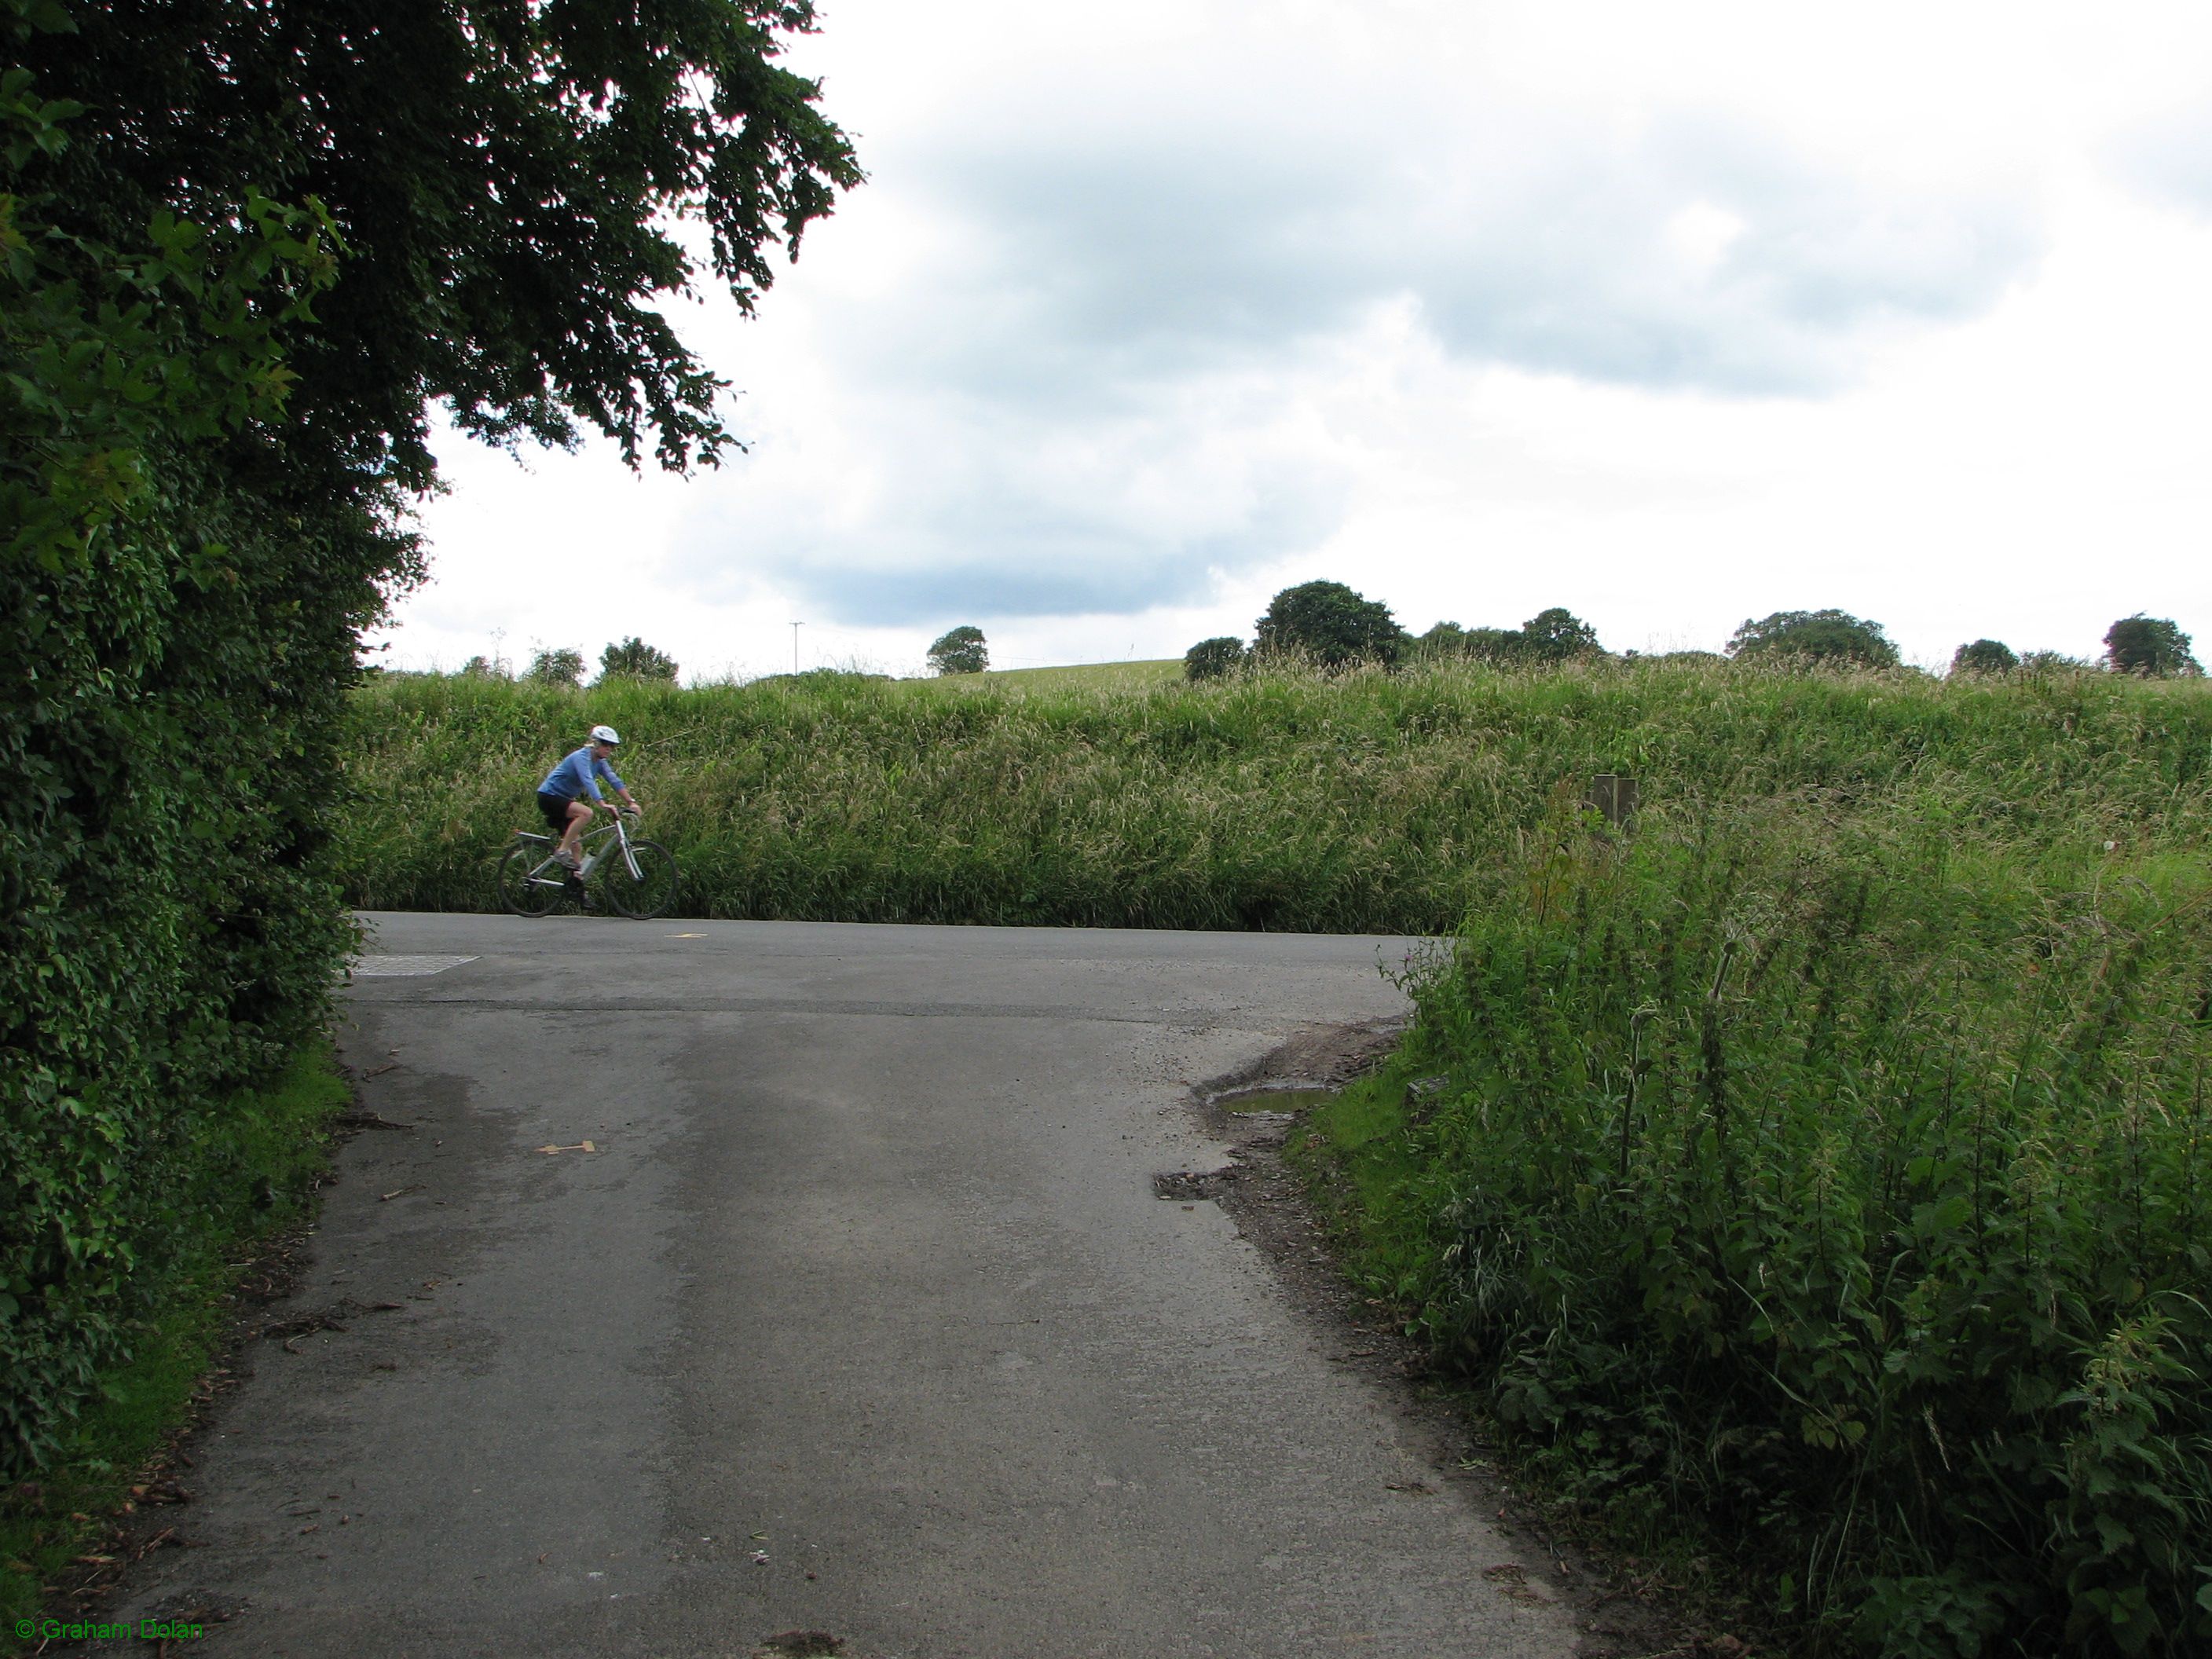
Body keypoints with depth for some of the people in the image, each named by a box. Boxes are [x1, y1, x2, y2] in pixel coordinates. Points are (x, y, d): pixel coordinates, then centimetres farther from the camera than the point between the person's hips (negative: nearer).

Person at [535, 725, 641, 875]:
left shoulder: (599, 762, 4)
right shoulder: (581, 757, -22)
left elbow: (615, 781, -3)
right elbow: (588, 782, -37)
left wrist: (631, 802, -15)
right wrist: (603, 804, -49)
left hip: (562, 799, 9)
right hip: (549, 796, -9)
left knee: (575, 841, 7)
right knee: (586, 813, -30)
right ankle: (562, 851, -24)